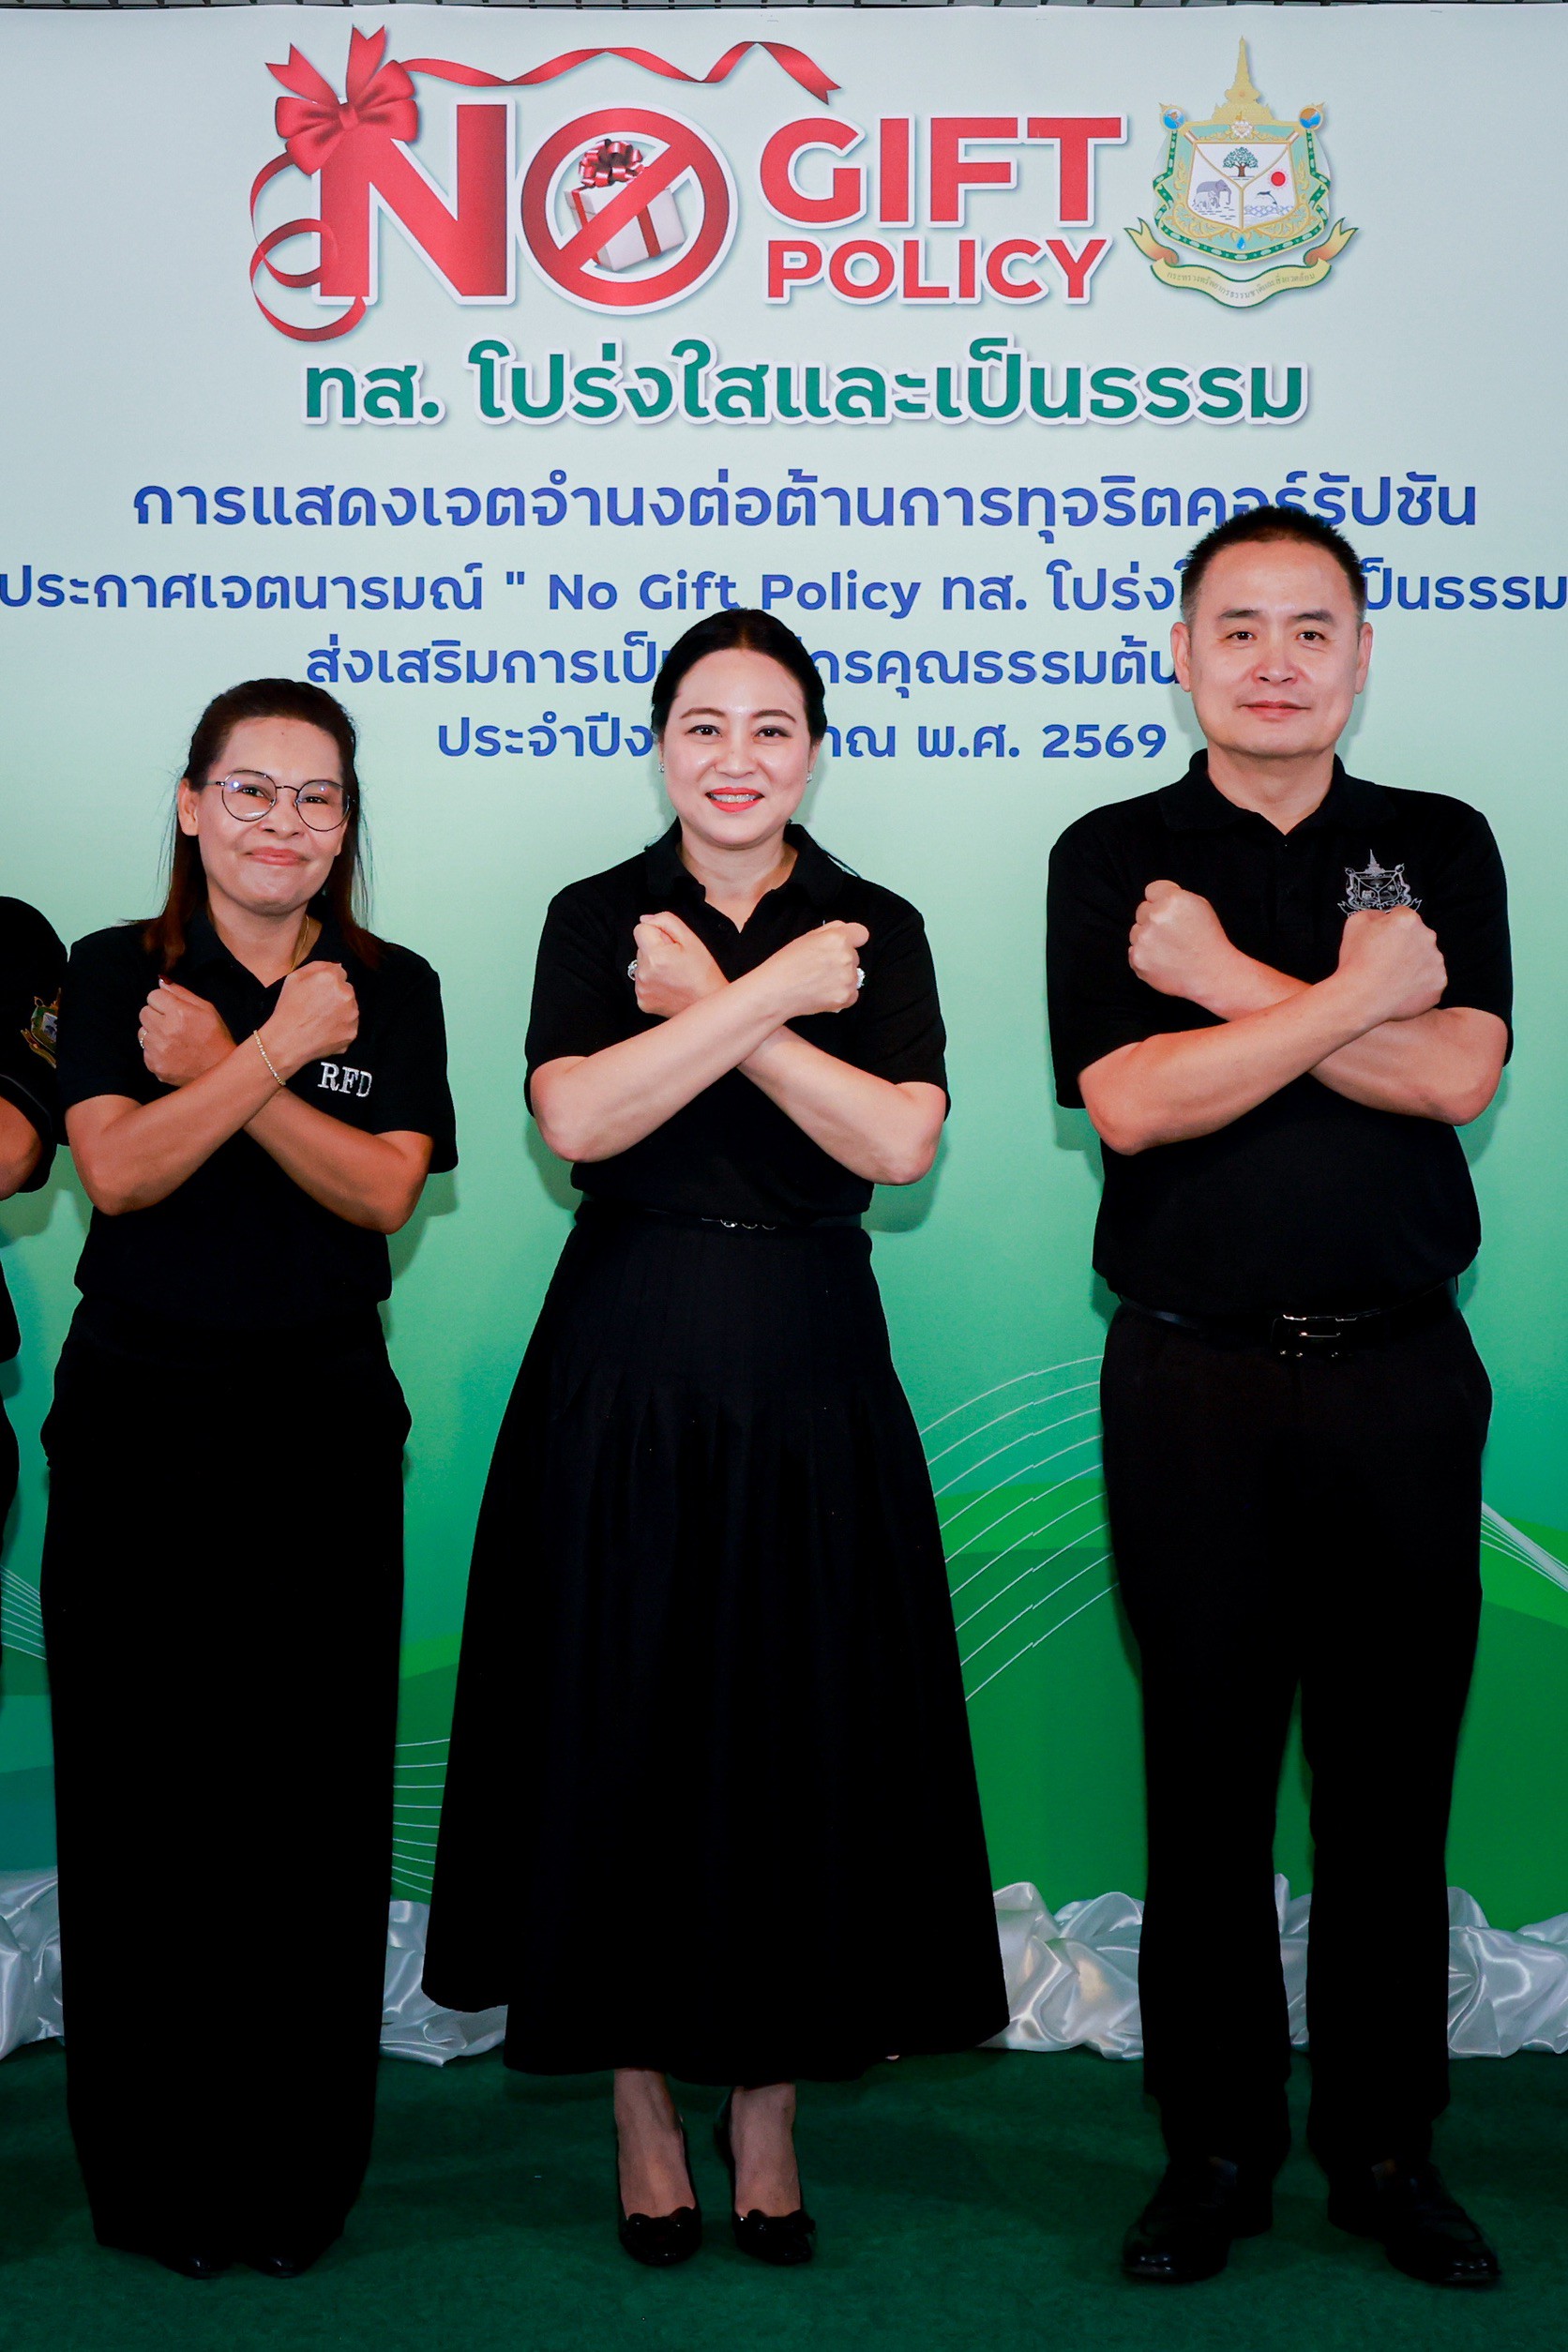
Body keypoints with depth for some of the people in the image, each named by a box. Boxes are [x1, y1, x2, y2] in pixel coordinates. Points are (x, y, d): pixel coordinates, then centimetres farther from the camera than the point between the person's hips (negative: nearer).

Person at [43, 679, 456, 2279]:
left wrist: (215, 1069, -12)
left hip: (322, 1425, 1)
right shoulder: (113, 972, 6)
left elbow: (382, 1191, -5)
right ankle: (153, 2179, 16)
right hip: (139, 1421, -1)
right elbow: (117, 1172, -9)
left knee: (315, 1800, 1)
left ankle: (294, 2181, 15)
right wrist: (277, 1050, -14)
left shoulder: (391, 990, 9)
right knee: (141, 1792, 2)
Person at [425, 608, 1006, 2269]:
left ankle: (769, 2100, 21)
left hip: (809, 1378, 1)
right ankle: (640, 2101, 20)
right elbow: (574, 1118, -13)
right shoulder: (595, 918, 4)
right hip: (626, 1368, 0)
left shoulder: (876, 930, 5)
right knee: (622, 1728, 4)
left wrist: (712, 1009, -13)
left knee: (797, 1731, 4)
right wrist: (773, 993, -15)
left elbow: (902, 1145, -10)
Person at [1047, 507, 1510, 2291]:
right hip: (1195, 1378, -1)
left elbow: (1457, 1073, -7)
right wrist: (1354, 992, -9)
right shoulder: (1114, 857, 4)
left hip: (1400, 1371, 1)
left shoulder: (1441, 845, 9)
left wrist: (1231, 984, -10)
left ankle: (1384, 2144, 22)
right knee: (1206, 1772, 6)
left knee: (1393, 1772, 7)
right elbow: (1129, 1099, -11)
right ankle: (1213, 2145, 20)